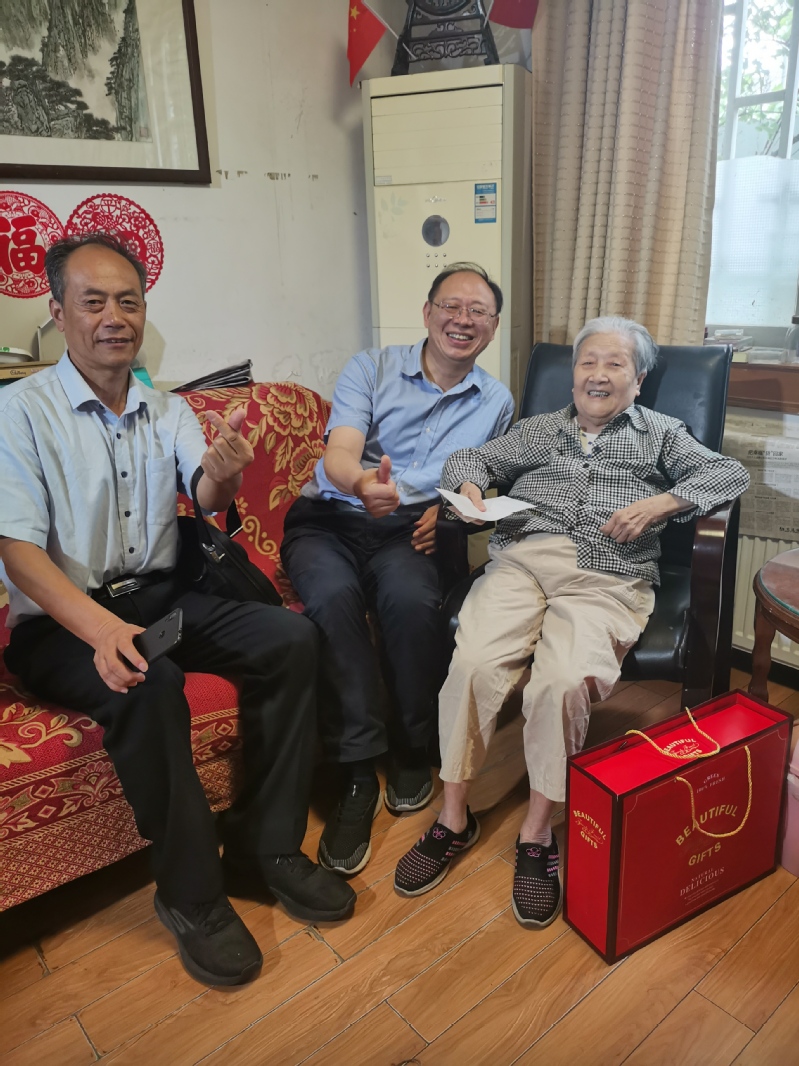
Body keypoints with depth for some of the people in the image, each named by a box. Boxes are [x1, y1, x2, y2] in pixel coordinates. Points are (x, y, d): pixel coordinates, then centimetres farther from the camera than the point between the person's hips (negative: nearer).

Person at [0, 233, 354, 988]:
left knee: (290, 637, -17)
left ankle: (265, 843, -4)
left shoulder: (167, 409, 11)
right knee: (149, 684, -35)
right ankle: (190, 894, -14)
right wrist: (100, 627, -30)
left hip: (159, 596, 5)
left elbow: (208, 499, -4)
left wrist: (224, 473, -30)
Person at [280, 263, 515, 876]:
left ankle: (413, 749, -8)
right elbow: (338, 453, -9)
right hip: (330, 519, 0)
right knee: (333, 597, -34)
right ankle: (357, 774, -22)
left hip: (411, 529, 1)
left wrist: (452, 508, -6)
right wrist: (361, 481, -34)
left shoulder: (497, 403, 15)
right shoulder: (372, 368, 6)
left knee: (411, 600, -33)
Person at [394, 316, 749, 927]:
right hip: (521, 561, 2)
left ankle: (537, 834, -10)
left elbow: (730, 473, 12)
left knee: (563, 682, -31)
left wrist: (661, 503, -5)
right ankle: (454, 820, -9)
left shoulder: (659, 434, 23)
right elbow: (472, 458, 26)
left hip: (606, 579, -2)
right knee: (473, 663, -26)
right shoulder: (539, 430, 29)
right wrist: (471, 486, 1)